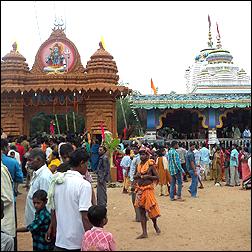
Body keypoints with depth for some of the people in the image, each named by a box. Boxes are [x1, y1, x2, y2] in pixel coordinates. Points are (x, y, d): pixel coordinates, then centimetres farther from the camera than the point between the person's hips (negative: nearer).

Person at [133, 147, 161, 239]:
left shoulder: (150, 165, -5)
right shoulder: (138, 165, 9)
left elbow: (157, 177, -4)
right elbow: (134, 176, 20)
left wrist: (148, 176, -17)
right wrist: (137, 176, -2)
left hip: (148, 189, -5)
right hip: (139, 190, 5)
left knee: (151, 209, 0)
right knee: (141, 211, 4)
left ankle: (155, 225, 32)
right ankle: (144, 233, 9)